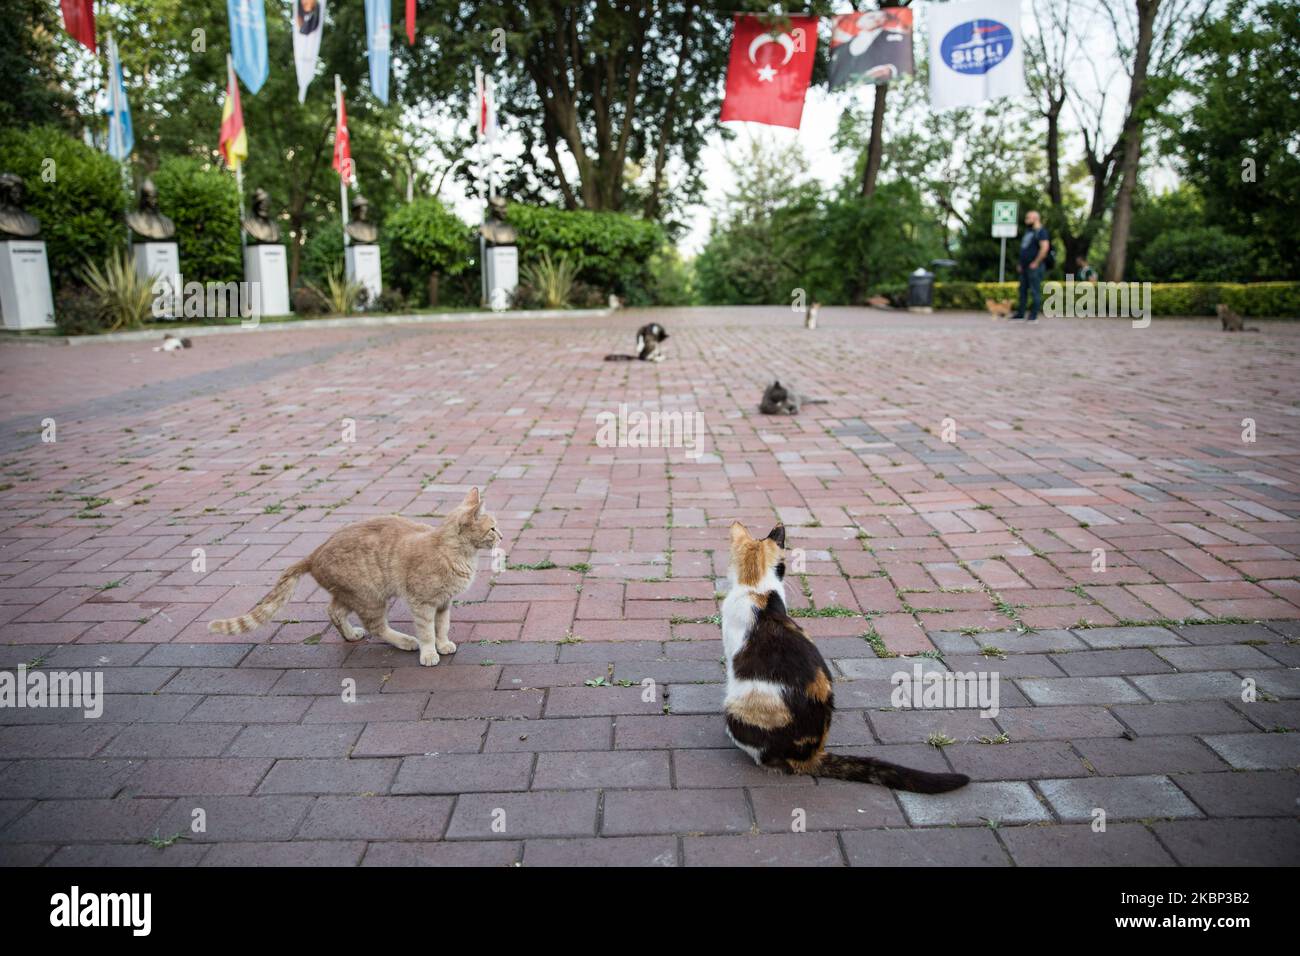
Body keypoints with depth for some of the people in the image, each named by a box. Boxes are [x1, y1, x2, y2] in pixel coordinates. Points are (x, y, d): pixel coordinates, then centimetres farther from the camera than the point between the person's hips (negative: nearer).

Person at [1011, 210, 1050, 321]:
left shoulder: (1041, 231, -8)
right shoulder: (1028, 231, 20)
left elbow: (1045, 247, -19)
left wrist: (1036, 263, -20)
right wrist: (1020, 263, 18)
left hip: (1034, 267, -9)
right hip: (1024, 267, 9)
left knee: (1035, 291, -6)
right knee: (1022, 290, 10)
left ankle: (1034, 315, -4)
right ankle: (1020, 313, 15)